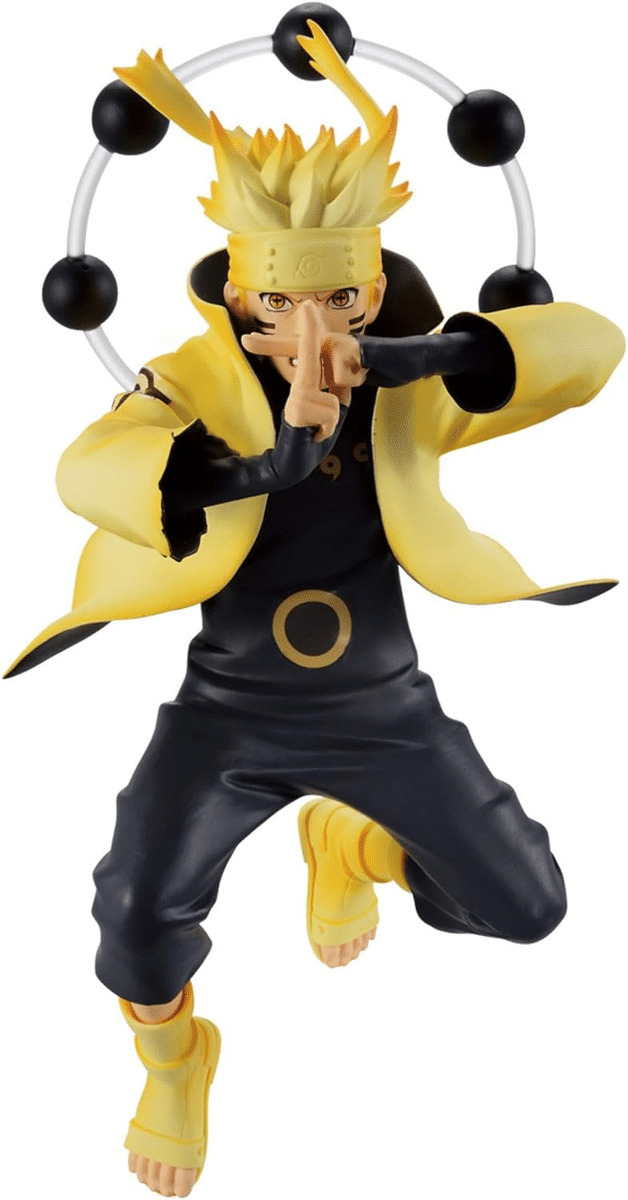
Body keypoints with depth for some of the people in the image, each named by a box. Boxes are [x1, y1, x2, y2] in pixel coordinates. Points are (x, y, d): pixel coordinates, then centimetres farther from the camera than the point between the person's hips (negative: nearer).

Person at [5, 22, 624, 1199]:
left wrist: (398, 358, -39)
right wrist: (267, 461, -47)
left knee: (528, 909, 6)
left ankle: (350, 842, 37)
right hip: (229, 711, -2)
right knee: (142, 909, -23)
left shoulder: (410, 391, -14)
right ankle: (173, 1056, 14)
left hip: (383, 708, 2)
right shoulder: (194, 382, -18)